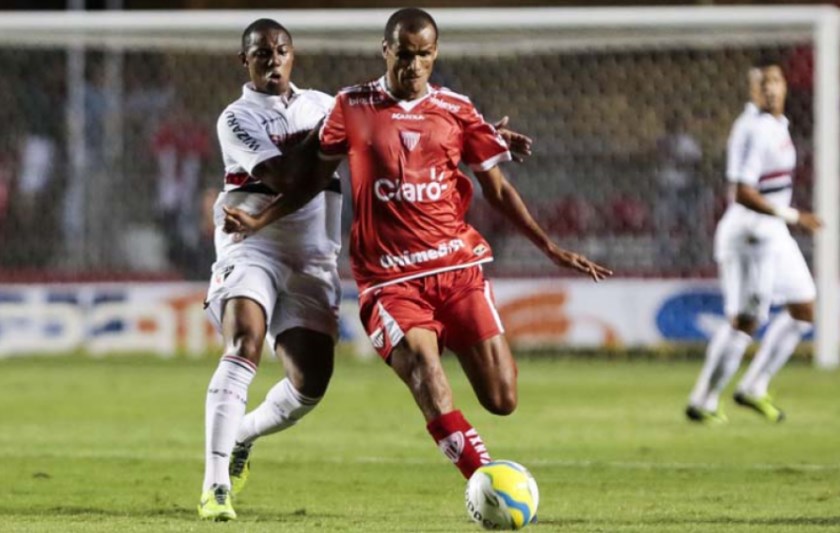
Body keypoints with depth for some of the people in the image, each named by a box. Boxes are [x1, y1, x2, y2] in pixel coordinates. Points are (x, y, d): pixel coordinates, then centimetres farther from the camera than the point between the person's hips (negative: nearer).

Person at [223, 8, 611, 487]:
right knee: (422, 364, -28)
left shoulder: (456, 110, 9)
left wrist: (550, 247, 9)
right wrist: (259, 221, 7)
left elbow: (497, 188, 15)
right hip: (389, 279, -2)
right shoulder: (353, 107, 7)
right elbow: (318, 178, 17)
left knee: (502, 399, -9)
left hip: (458, 267, 2)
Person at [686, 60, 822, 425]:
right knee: (745, 320, -8)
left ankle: (753, 388, 19)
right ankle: (702, 402, 2)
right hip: (751, 233, -10)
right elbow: (742, 193, -25)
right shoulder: (752, 130, -19)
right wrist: (792, 216, -25)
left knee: (803, 310, 13)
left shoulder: (777, 124, 12)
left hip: (772, 233, 10)